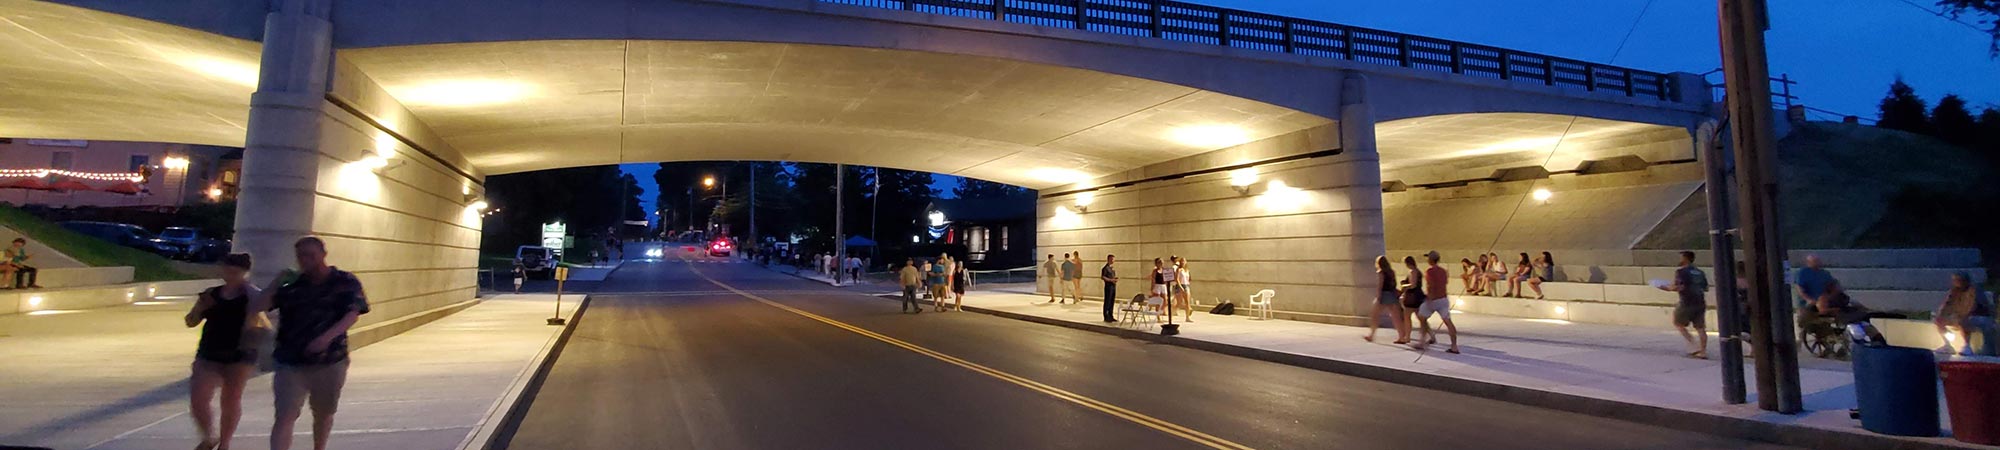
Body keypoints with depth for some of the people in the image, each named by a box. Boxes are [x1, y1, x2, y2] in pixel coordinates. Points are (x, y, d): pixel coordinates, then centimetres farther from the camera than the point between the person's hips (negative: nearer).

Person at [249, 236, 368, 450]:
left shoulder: (346, 282, -2)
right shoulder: (291, 284, 4)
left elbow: (353, 314, -12)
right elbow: (256, 307, 2)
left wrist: (328, 336, -28)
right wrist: (277, 281, -8)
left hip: (331, 362, 0)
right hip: (291, 362, 0)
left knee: (324, 414, 17)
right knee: (285, 417, -7)